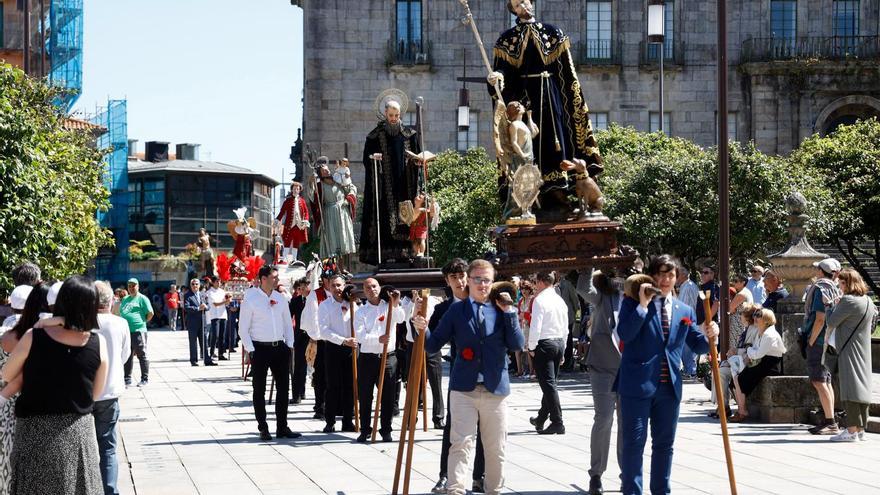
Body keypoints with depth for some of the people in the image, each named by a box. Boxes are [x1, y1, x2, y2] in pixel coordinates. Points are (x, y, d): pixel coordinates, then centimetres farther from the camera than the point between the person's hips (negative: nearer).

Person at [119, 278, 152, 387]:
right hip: (126, 331, 7)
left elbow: (150, 314, -7)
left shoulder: (142, 298, -3)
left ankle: (145, 379, 5)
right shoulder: (125, 299, 18)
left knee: (142, 355, -1)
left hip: (138, 331, -7)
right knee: (127, 356, 11)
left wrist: (143, 322, 0)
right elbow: (121, 313, 26)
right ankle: (127, 379, 18)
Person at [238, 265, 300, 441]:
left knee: (283, 388, 6)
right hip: (260, 348, -5)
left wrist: (289, 345, 6)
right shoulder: (250, 299, -7)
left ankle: (282, 427, 14)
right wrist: (250, 350, -11)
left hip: (280, 348, 5)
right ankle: (263, 429, 7)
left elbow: (288, 323, 15)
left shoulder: (280, 298, 8)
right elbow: (243, 329, -6)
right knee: (259, 390, 1)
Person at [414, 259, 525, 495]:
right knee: (461, 444, -9)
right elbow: (433, 346, 3)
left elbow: (518, 345, -1)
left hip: (495, 389, 2)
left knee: (495, 448, 10)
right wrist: (423, 330, -17)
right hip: (464, 389, -2)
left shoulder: (501, 310, 6)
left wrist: (509, 313, -8)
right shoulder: (456, 310, 4)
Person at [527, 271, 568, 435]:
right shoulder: (560, 300, 10)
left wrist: (531, 348, -7)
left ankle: (557, 423, -9)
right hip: (559, 342, 8)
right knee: (550, 383, 16)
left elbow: (536, 327, -18)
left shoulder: (540, 300, -13)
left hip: (544, 343, -8)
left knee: (548, 384, -5)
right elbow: (565, 327, 14)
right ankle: (541, 419, 30)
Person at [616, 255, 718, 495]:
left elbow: (697, 345, 16)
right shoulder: (632, 302, -1)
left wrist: (708, 335, -5)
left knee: (664, 443, 12)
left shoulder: (684, 311, 13)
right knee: (634, 442, -4)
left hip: (669, 386, 5)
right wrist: (643, 304, -19)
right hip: (637, 385, -5)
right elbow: (624, 333, -15)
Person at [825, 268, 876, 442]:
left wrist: (835, 306, 2)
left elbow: (831, 322, -12)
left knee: (850, 388, -11)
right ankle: (861, 430, 12)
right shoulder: (868, 301, 11)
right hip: (864, 350, 9)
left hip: (849, 350, -9)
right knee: (862, 386, 9)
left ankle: (851, 430, -15)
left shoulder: (848, 301, -17)